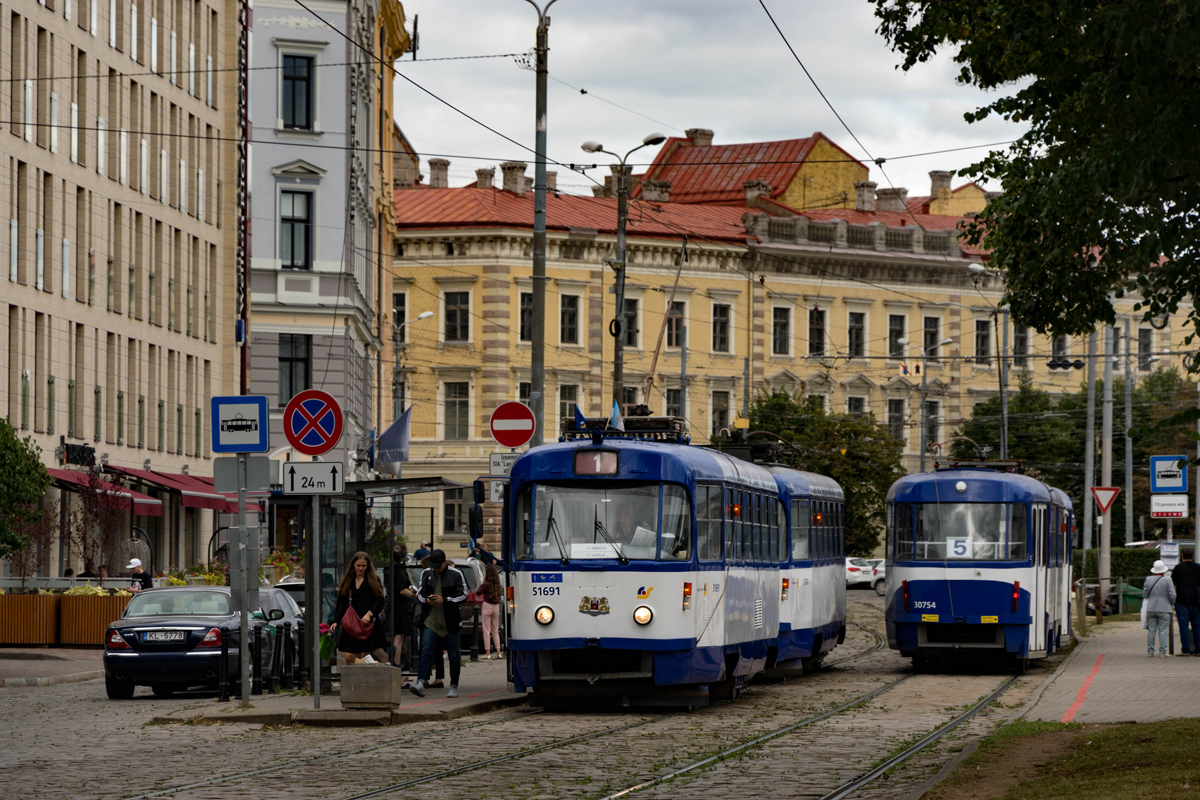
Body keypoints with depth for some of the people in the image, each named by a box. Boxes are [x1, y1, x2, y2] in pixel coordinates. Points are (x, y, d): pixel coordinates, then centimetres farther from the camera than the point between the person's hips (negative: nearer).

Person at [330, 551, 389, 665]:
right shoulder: (347, 581, 14)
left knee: (365, 656, -3)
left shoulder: (373, 581, 5)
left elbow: (379, 602, -2)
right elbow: (341, 604, 16)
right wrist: (336, 621, 5)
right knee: (348, 657, -7)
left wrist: (370, 613, -19)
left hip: (369, 623, -3)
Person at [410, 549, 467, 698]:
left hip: (450, 622, -2)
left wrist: (444, 600, -15)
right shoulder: (426, 574, 8)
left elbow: (463, 597, -2)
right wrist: (426, 600, -8)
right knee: (425, 652, -12)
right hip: (431, 620, 2)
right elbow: (419, 594, 15)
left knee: (454, 655, 4)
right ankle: (420, 683, -21)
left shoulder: (455, 575, -2)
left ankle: (454, 687, 15)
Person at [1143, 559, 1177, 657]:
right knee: (1163, 631, -1)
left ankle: (1150, 651, 6)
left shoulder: (1148, 580, 1)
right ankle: (1162, 652, -3)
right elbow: (1172, 595, -8)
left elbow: (1145, 595, 5)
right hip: (1164, 609, -3)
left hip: (1150, 609, 3)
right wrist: (1171, 602, 12)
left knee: (1151, 631, 6)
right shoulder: (1167, 580, -8)